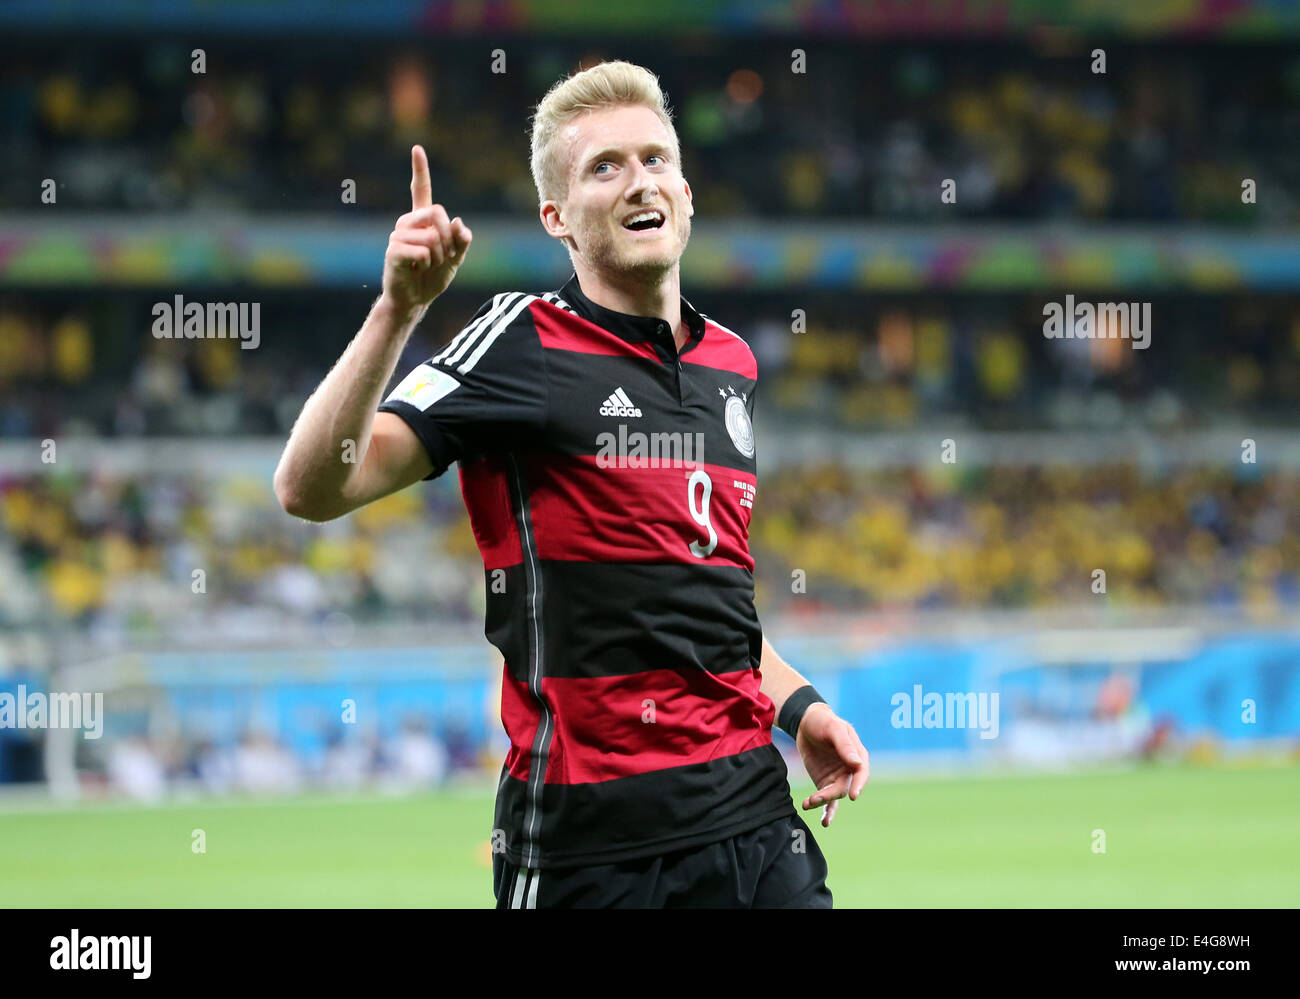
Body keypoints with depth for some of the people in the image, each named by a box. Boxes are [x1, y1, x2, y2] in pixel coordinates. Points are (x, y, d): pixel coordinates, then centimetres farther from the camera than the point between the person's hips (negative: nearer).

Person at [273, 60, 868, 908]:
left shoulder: (732, 362, 15)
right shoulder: (526, 340, -4)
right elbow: (314, 488, -14)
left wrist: (798, 705, 15)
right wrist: (399, 310, -23)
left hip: (751, 813, 6)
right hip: (589, 834, -6)